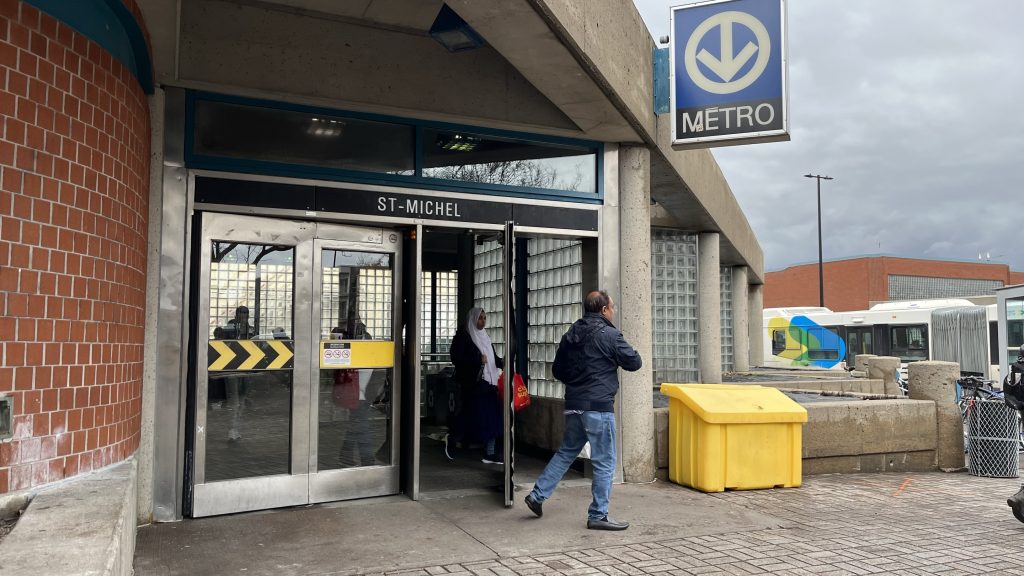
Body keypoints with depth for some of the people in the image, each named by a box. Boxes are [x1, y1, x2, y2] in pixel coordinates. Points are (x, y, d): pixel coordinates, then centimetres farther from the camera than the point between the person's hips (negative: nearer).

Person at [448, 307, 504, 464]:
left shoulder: (484, 337, 16)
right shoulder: (463, 336, -5)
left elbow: (493, 357, 16)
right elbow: (456, 357, -13)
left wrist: (502, 363, -4)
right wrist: (477, 360, -21)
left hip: (488, 382, 7)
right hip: (472, 383, -7)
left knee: (491, 416, 3)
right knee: (474, 415, -6)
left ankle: (490, 453, 9)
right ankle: (452, 438, 18)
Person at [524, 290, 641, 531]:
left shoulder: (570, 336, 10)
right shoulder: (609, 335, -11)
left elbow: (557, 370, 16)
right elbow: (634, 363, -4)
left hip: (573, 405, 7)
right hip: (599, 406, -7)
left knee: (566, 452, 22)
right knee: (605, 462, 3)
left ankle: (538, 495, 22)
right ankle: (598, 515, 8)